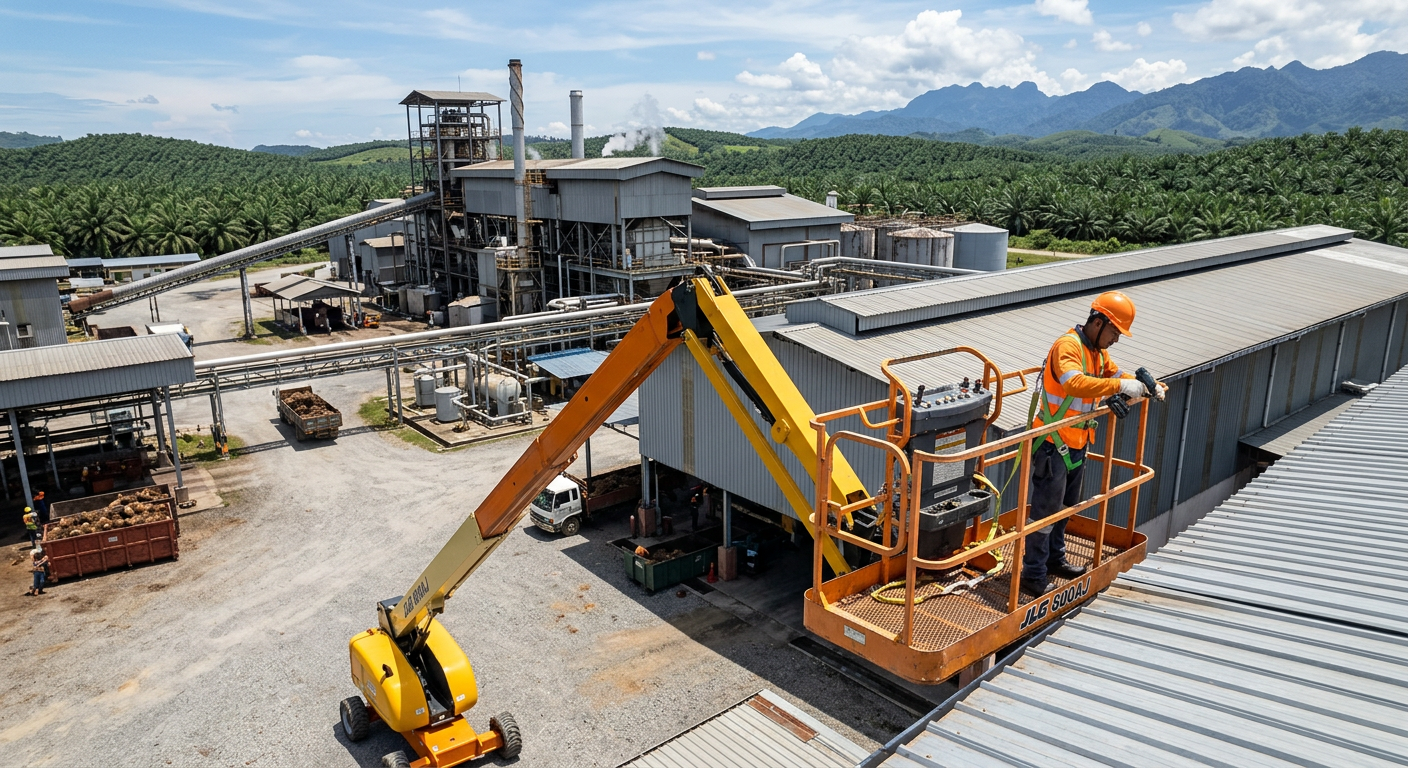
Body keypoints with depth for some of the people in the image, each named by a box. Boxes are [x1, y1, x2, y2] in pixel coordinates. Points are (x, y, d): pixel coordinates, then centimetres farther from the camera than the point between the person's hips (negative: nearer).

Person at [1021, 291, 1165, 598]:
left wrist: (1147, 387, 3)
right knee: (1046, 510, -4)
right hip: (1053, 444, -10)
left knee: (1066, 506, 22)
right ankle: (1034, 577, 5)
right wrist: (1119, 386, -42)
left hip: (1077, 444, 10)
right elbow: (1074, 383, -38)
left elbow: (1116, 373, 20)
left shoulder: (1098, 351, 10)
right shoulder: (1068, 346, -21)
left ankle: (1055, 559, 38)